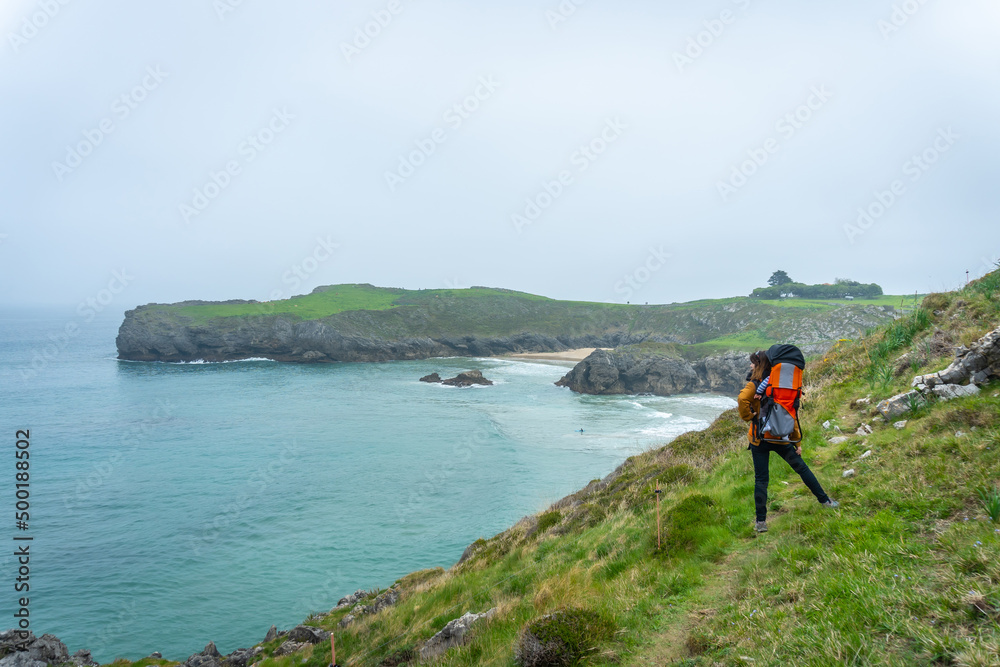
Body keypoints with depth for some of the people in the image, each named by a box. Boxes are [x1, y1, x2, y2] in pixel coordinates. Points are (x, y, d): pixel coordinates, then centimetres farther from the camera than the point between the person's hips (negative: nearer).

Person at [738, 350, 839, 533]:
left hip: (760, 438, -3)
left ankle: (761, 521, 4)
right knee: (801, 468, 20)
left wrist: (748, 416, -13)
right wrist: (798, 442, 9)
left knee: (761, 479, 2)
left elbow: (742, 399, -31)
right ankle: (824, 500, 32)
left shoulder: (755, 385, -9)